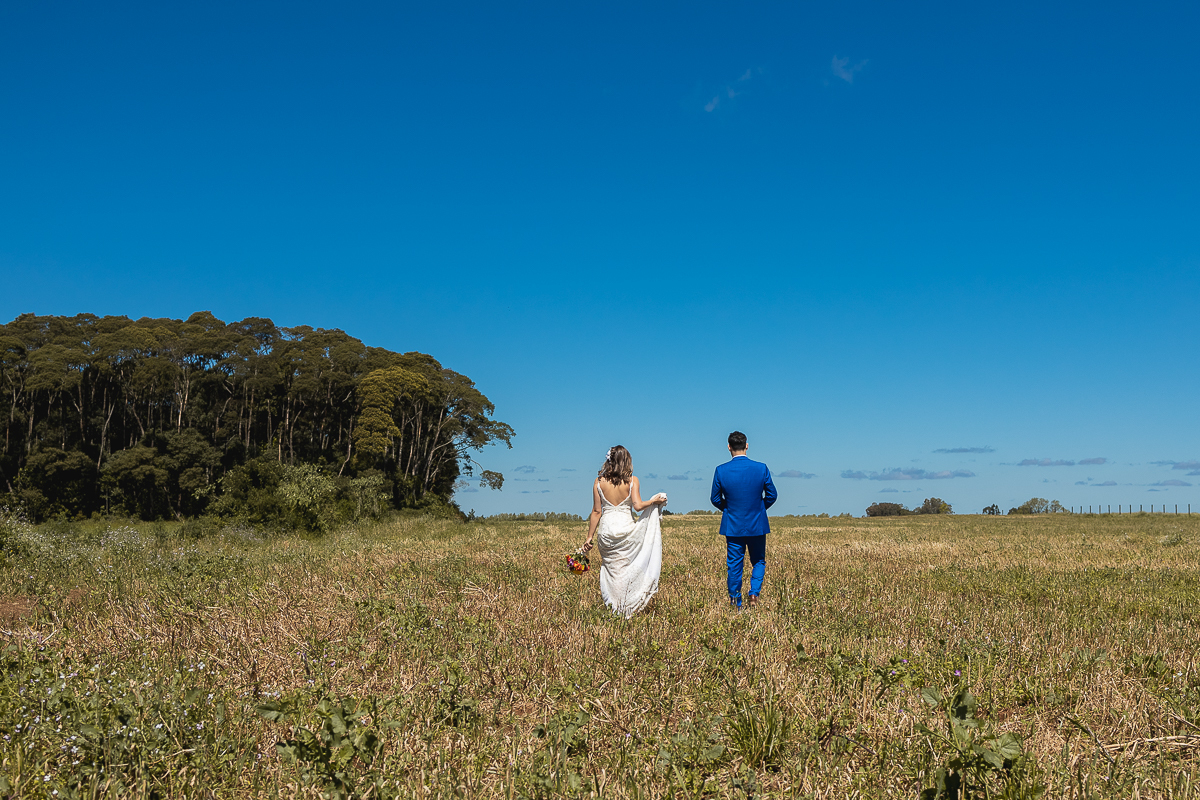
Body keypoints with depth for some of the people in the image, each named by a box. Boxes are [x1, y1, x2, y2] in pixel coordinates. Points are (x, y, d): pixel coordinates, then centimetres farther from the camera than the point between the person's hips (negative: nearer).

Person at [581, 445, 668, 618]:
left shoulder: (599, 481, 1)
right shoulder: (632, 481, -3)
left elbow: (596, 511, 1)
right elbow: (638, 506, -13)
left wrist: (590, 537, 6)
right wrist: (653, 501, 6)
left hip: (606, 529, 1)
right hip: (626, 528, -1)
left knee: (610, 568, 11)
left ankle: (612, 607, 14)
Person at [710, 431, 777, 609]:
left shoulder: (721, 471, -11)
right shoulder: (761, 468, -9)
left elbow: (715, 499, -1)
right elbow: (772, 495, 0)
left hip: (732, 526, 0)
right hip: (757, 525, 0)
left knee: (734, 565, 9)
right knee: (758, 562, 17)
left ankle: (736, 604, 14)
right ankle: (754, 593, -4)